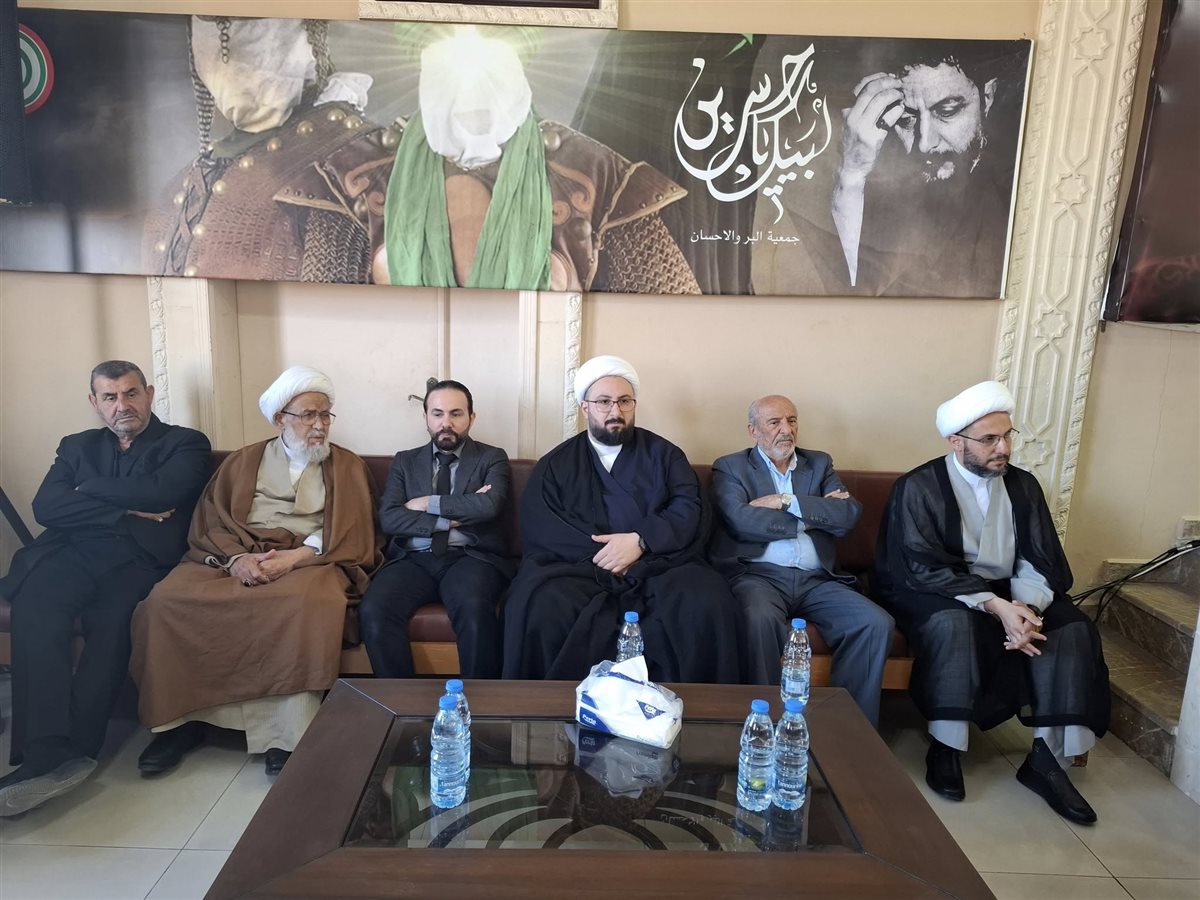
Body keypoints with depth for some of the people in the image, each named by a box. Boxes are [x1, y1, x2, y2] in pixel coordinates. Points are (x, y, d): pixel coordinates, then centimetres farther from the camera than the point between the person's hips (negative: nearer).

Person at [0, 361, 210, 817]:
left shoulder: (185, 443, 13)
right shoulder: (76, 446, 25)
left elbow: (160, 492, -9)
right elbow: (46, 507, 7)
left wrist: (89, 487, 5)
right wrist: (127, 510, -5)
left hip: (140, 556, -3)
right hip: (74, 552, 3)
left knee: (111, 621, -33)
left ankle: (66, 753, -29)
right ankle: (52, 754, -34)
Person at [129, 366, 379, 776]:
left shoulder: (348, 468, 15)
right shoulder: (241, 463, 20)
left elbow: (351, 535, 2)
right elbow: (209, 523, 9)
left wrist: (293, 558, -14)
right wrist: (236, 558, -13)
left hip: (309, 560, -2)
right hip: (235, 557, 3)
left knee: (311, 603, -37)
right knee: (167, 600, -25)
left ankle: (289, 732, -29)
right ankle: (181, 719, -11)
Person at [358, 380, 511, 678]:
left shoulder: (492, 458, 12)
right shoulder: (404, 461, 18)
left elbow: (490, 505, -9)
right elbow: (388, 518, 3)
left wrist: (429, 503, -3)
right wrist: (451, 518, -6)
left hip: (469, 557, -2)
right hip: (413, 559, 3)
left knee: (475, 610, -35)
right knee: (372, 611, -28)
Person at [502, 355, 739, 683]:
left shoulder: (663, 454, 16)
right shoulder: (556, 464, 15)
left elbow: (691, 510, 2)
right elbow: (538, 529, 1)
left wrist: (641, 541, -14)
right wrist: (601, 555, -12)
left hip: (658, 565, 1)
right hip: (579, 568, 0)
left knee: (706, 602, -29)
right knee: (542, 607, -31)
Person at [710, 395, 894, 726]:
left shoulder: (819, 463, 19)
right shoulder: (730, 468, 8)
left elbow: (850, 514, 1)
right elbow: (741, 520, -12)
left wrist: (786, 502, -7)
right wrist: (814, 515, -4)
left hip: (816, 580, 4)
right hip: (758, 574, -4)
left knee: (876, 623, -19)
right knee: (761, 619, -36)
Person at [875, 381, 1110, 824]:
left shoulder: (1023, 485, 5)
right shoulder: (917, 487, -11)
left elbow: (1040, 561, -1)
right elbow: (924, 569, -19)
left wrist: (1026, 607, -22)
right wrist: (996, 606, -30)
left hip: (1010, 595, 5)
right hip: (935, 595, -5)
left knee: (1072, 629, -18)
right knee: (954, 624, -35)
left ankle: (1047, 758, -12)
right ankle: (945, 748, -20)